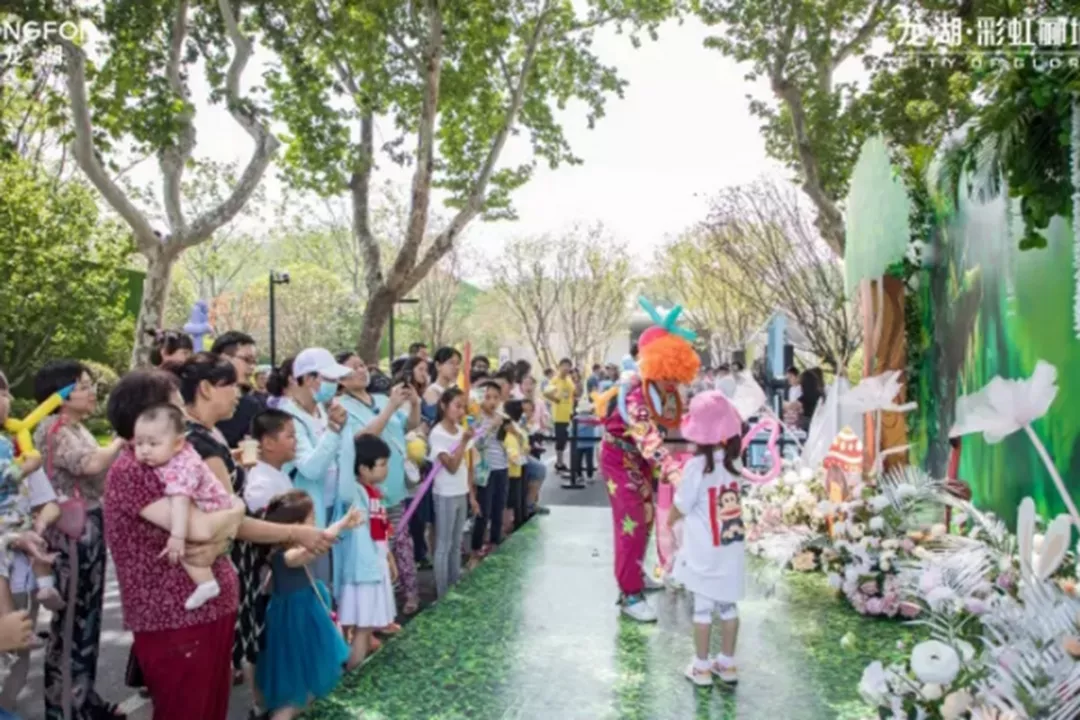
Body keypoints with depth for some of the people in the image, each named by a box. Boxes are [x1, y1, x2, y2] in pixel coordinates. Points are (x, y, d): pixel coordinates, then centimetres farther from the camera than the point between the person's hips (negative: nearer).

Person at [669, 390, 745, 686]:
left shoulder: (697, 465, -18)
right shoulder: (731, 461, -3)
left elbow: (680, 507, -10)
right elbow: (724, 499, 5)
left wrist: (668, 521, 11)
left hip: (704, 550, -5)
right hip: (732, 547, 5)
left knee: (703, 607, 7)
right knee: (728, 605, 15)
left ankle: (701, 667, 18)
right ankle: (727, 663, 27)